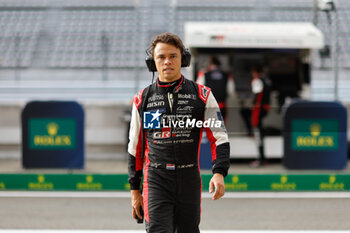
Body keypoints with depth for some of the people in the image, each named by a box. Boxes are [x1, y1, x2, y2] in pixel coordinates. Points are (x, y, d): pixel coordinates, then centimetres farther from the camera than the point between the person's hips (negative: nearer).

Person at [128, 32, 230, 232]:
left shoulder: (201, 95, 3)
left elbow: (220, 137, 0)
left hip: (190, 182, 1)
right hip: (156, 182, -1)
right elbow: (135, 147, 13)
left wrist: (219, 173, -17)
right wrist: (135, 190, 13)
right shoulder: (143, 99, 6)